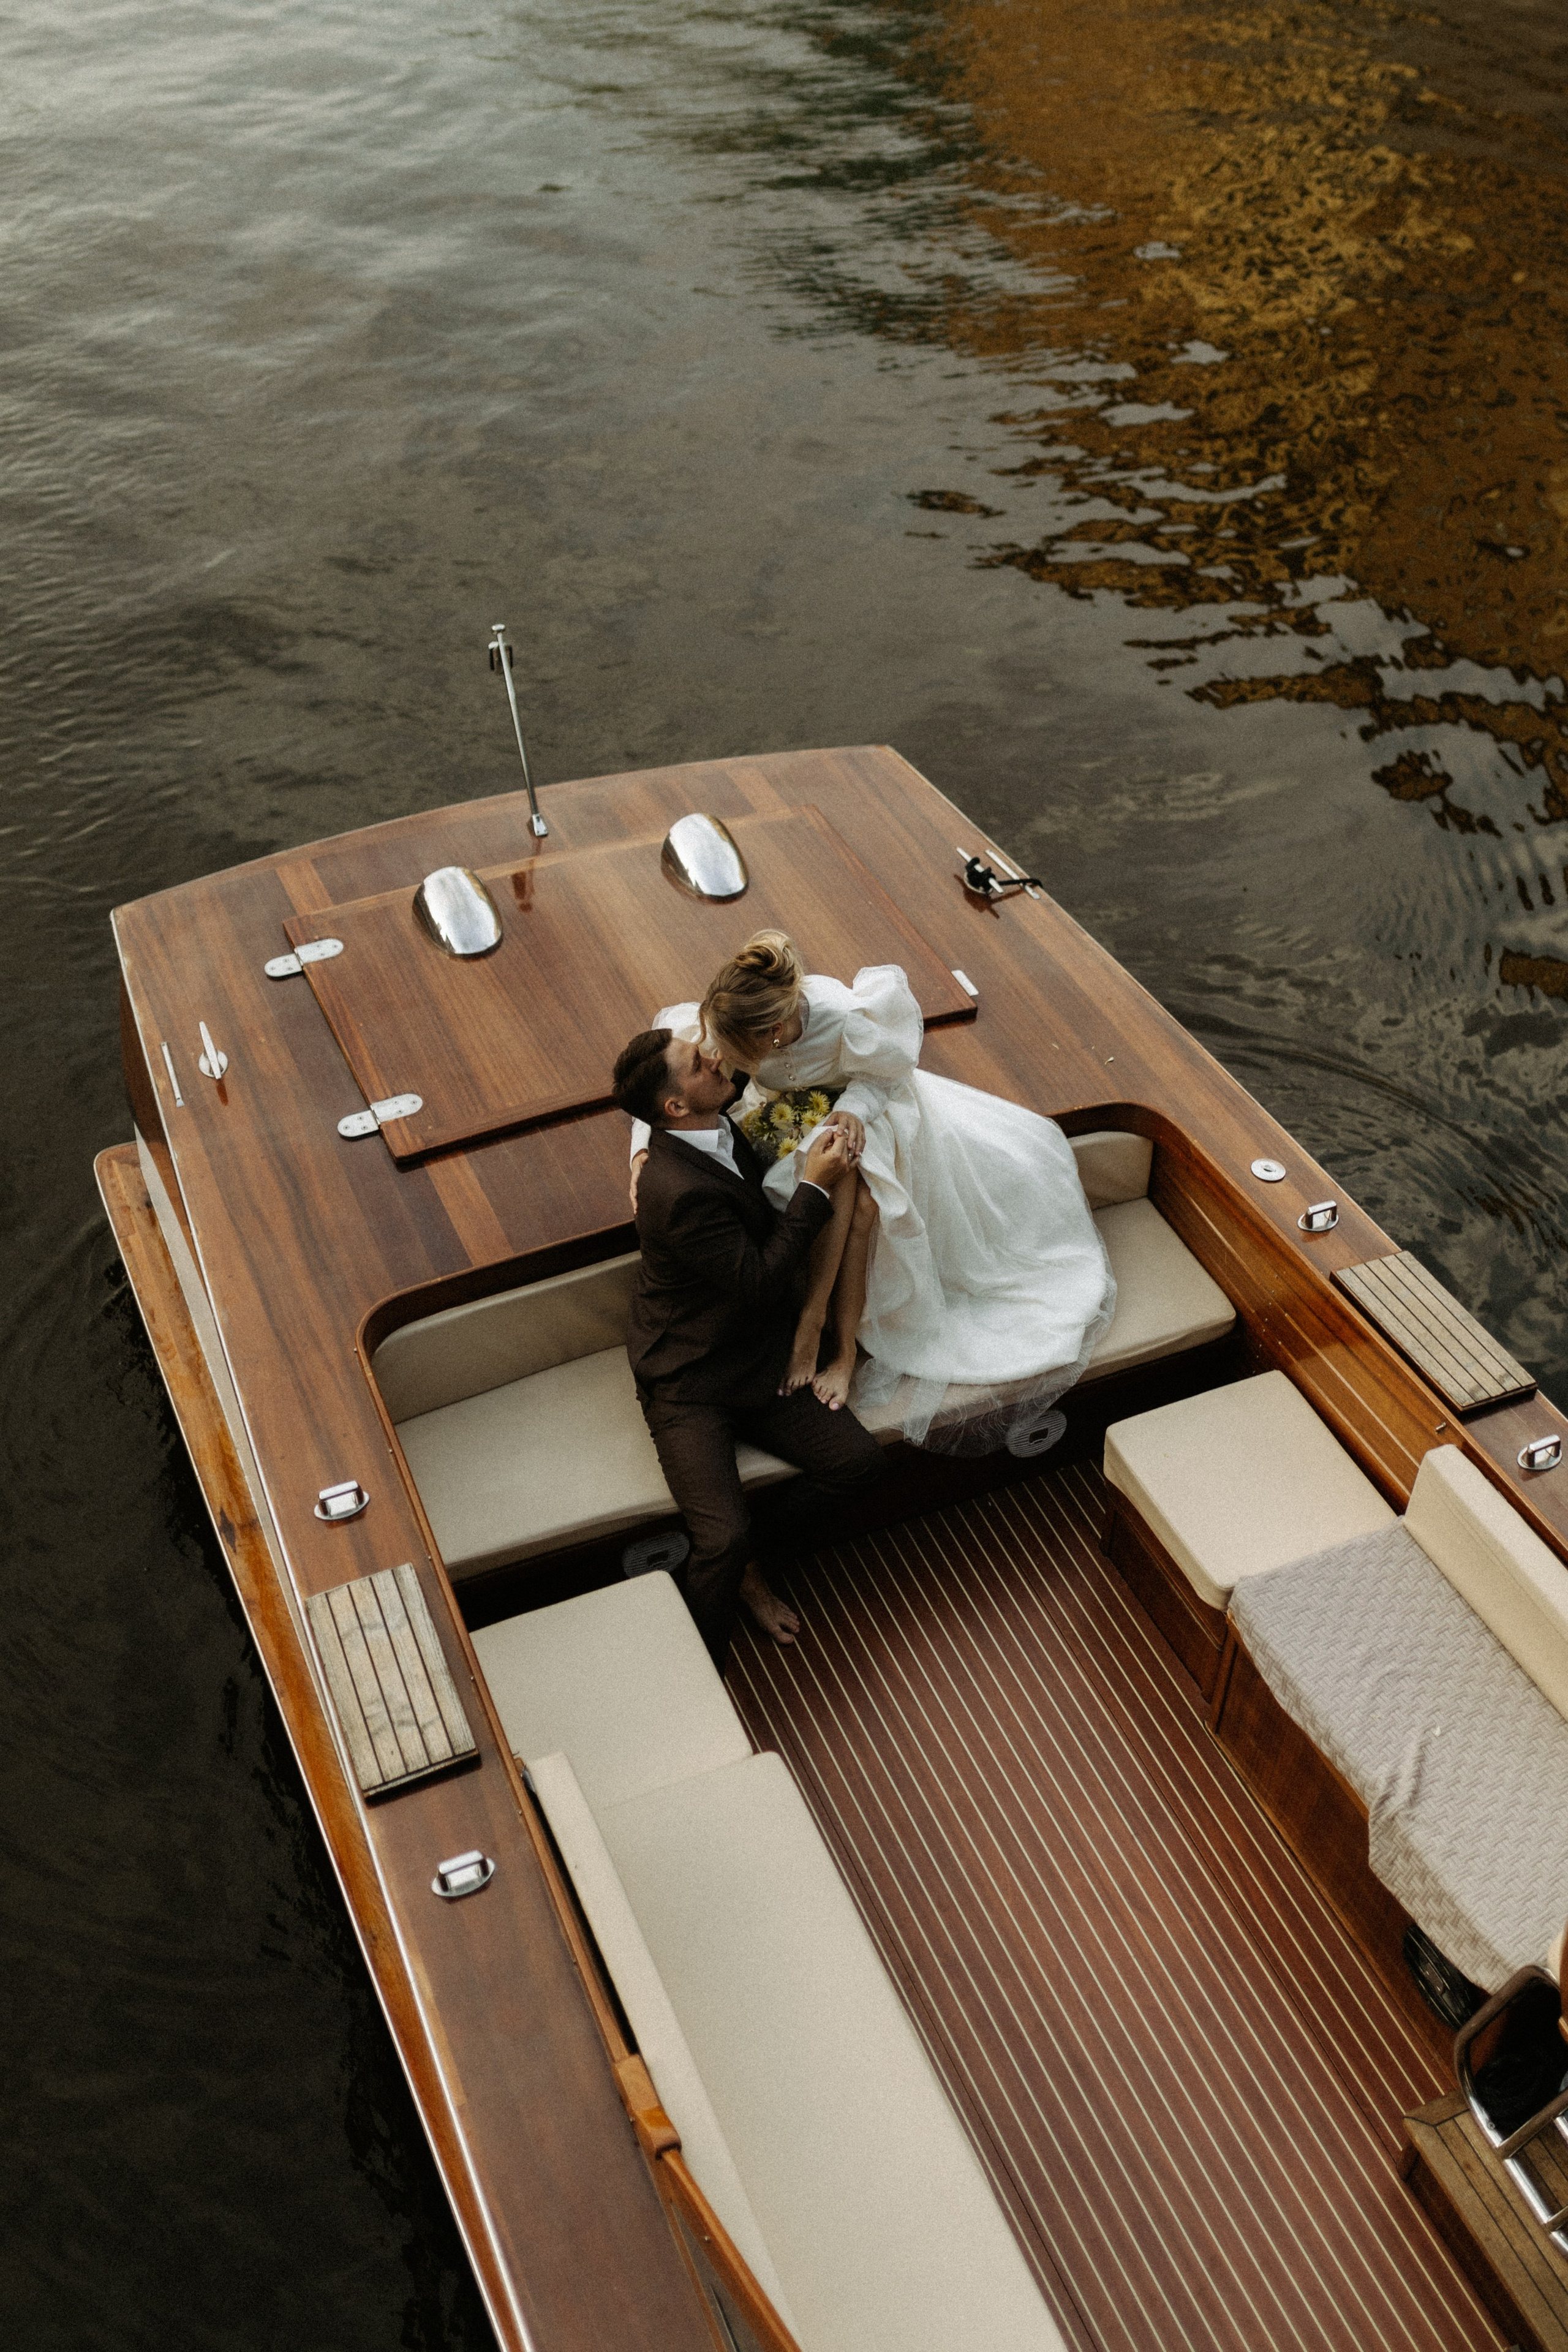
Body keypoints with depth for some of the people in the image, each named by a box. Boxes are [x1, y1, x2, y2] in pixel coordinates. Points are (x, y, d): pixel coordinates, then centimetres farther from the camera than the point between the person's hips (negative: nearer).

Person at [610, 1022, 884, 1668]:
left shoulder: (722, 1131, -2)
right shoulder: (681, 1191, -29)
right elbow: (760, 1279, -22)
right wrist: (814, 1188, -19)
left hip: (758, 1364, 8)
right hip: (689, 1386, -8)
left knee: (858, 1461, -5)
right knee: (722, 1543, -19)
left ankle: (743, 1558, 15)